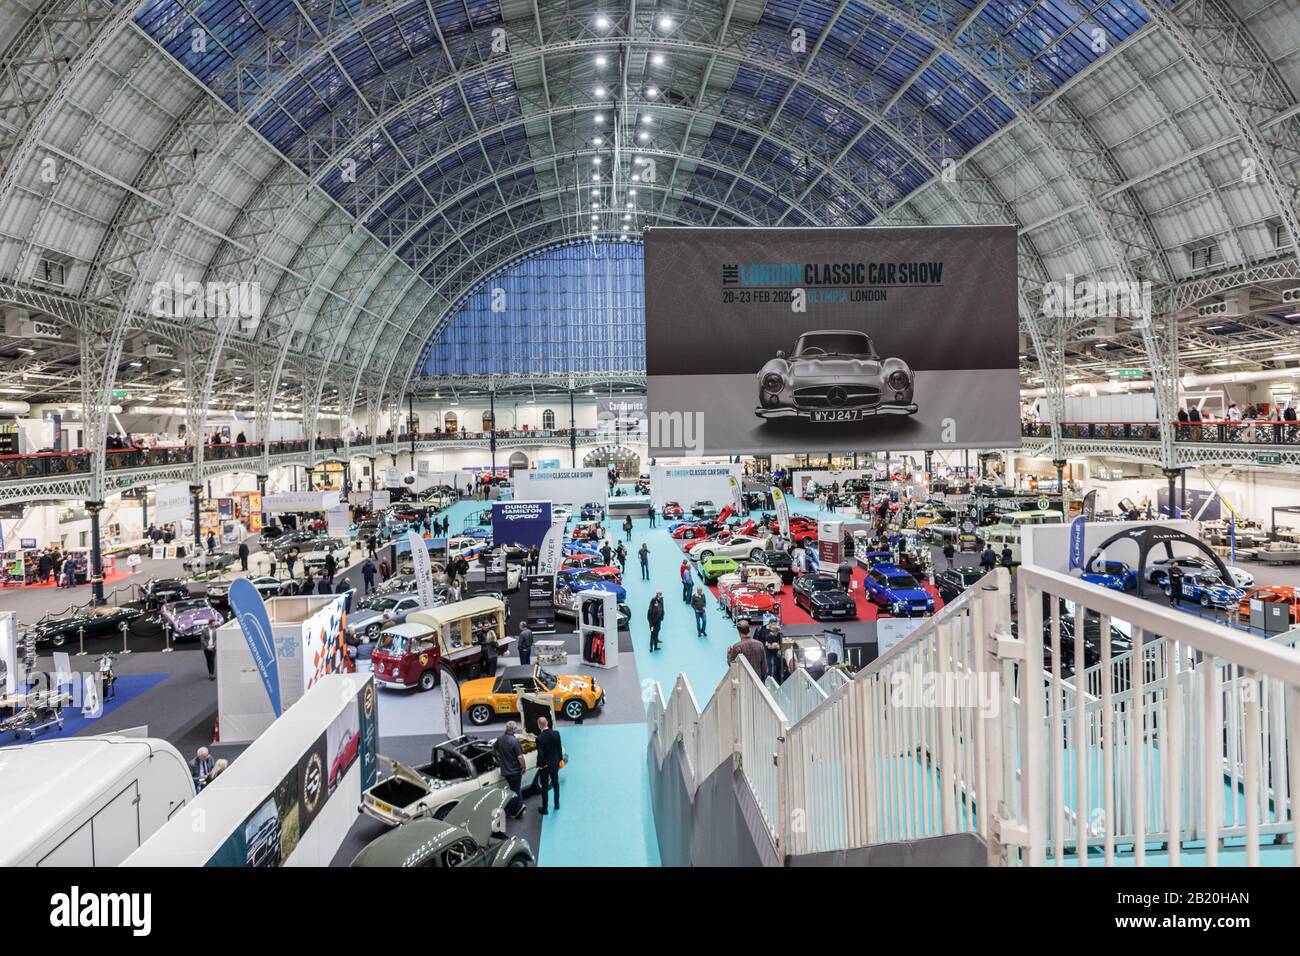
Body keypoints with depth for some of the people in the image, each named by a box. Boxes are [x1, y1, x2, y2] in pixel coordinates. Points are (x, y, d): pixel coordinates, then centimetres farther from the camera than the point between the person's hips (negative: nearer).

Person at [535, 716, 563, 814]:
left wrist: (540, 765, -6)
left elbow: (540, 754, -24)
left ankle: (545, 809, 22)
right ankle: (557, 804, 37)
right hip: (555, 764, 4)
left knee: (544, 787, 11)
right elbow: (560, 748, -3)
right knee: (555, 783, 24)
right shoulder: (556, 733, -13)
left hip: (545, 766, -4)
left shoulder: (540, 738, -27)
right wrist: (560, 759, 12)